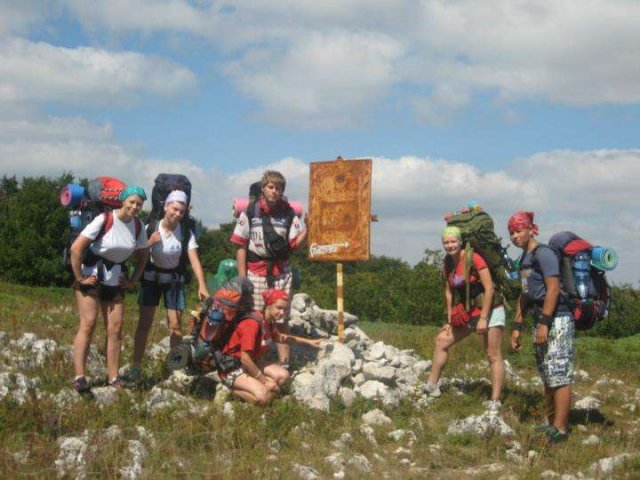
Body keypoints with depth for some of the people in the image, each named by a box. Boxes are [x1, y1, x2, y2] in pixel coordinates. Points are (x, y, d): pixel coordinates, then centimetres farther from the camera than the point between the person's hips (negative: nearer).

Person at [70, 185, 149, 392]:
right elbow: (76, 248, -20)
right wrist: (79, 278, -16)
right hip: (92, 276, -5)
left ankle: (113, 377, 6)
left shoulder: (138, 226, -2)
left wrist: (132, 281, 6)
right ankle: (79, 377, -11)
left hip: (115, 280, 5)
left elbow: (143, 256, 14)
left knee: (116, 327, 1)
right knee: (88, 324, -12)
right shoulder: (104, 220, -18)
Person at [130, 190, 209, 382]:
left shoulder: (186, 232, -15)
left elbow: (194, 259, -22)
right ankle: (136, 366, 3)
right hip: (152, 278, 0)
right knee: (144, 323, -4)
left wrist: (202, 285, -35)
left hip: (174, 280, 0)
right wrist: (149, 243, -32)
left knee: (176, 326, 0)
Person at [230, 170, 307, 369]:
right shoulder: (250, 212, -2)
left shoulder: (288, 213, 2)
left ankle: (284, 363, 10)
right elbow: (241, 246, -1)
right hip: (256, 272, -2)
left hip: (281, 272, 2)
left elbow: (296, 243, -4)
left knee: (282, 320, 5)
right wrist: (242, 277, -5)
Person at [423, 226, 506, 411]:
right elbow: (449, 291, 12)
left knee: (494, 356, -8)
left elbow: (489, 288, -20)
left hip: (489, 311, -8)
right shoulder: (448, 262, 5)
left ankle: (495, 401, -8)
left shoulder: (474, 258, -18)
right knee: (441, 340, 10)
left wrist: (483, 318, -22)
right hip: (466, 314, 8)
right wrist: (450, 320, 8)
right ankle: (432, 386, 16)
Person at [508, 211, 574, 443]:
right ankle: (550, 424, 21)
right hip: (541, 322, 10)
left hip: (556, 321, -10)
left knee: (559, 376, -9)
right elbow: (525, 295, 23)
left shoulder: (543, 253, -10)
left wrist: (544, 323, -21)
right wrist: (517, 327, 20)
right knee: (548, 378, 14)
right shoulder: (524, 259, 18)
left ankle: (560, 429, -9)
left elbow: (553, 289, -18)